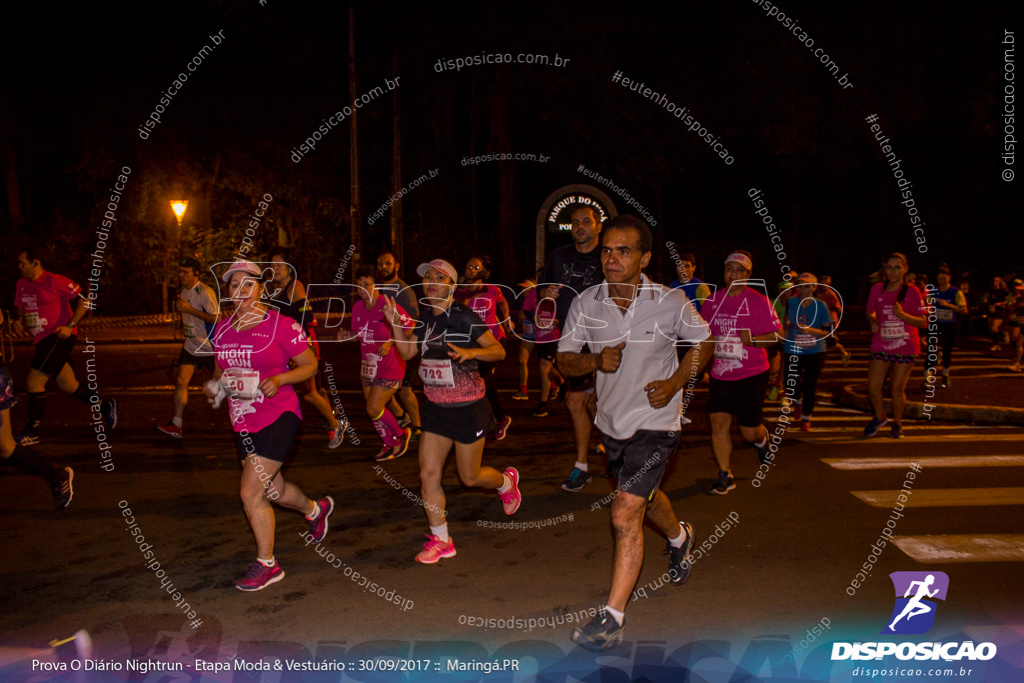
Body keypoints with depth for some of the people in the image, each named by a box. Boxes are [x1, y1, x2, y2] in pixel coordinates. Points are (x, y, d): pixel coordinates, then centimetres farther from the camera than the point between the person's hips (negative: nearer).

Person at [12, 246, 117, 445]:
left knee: (34, 381, -11)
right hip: (42, 340, 8)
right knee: (67, 385, 10)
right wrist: (21, 320, 3)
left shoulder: (54, 281, -12)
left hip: (58, 337, -8)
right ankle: (106, 406, 27)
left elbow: (84, 300, -10)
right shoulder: (21, 285, 10)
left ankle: (32, 432, 1)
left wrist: (70, 326, -17)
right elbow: (21, 308, 26)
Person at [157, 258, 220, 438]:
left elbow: (216, 318, -25)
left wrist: (189, 309, -26)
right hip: (190, 346, 7)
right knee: (180, 382, -6)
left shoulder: (205, 292, -17)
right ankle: (176, 425, -6)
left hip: (209, 347, -6)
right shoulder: (184, 291, 9)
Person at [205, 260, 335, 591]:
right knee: (273, 491, 20)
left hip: (278, 417, -7)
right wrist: (213, 385, -1)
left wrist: (280, 379, -22)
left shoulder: (282, 325, -10)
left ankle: (267, 564, 9)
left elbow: (310, 366, -6)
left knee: (250, 492, -11)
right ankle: (316, 508, 52)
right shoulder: (222, 329, 7)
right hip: (243, 422, 7)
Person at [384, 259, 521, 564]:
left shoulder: (465, 318, -16)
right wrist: (395, 322, -5)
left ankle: (506, 481, 42)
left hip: (467, 408, -6)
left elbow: (499, 351, -14)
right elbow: (407, 351, 9)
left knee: (470, 477, 8)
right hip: (434, 407, 6)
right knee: (428, 474, 1)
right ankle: (440, 540, 16)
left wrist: (471, 352, -32)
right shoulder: (425, 317, 5)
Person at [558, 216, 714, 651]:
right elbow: (565, 361, -1)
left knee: (625, 514, -13)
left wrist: (675, 382, -12)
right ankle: (680, 537, 60)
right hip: (611, 422, 5)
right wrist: (595, 360, -22)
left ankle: (613, 615, 0)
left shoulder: (671, 303, -14)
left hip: (655, 423, -5)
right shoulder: (585, 305, -7)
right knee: (645, 495, 27)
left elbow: (704, 341, 2)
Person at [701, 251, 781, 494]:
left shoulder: (758, 301, -8)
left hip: (751, 374, -3)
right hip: (719, 374, 4)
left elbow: (776, 335, -7)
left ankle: (761, 438, 40)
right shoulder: (713, 299, 5)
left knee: (749, 432, 3)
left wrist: (753, 340, -24)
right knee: (718, 423, -4)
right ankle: (725, 476, 9)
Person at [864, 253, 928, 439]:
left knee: (897, 389, 1)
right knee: (873, 386, -4)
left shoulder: (912, 292, -7)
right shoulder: (877, 290, 1)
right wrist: (873, 322, -3)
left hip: (905, 348, -2)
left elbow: (923, 322, -7)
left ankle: (897, 424, 24)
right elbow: (870, 312, 19)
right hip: (881, 346, 2)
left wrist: (902, 315, -23)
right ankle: (880, 417, 24)